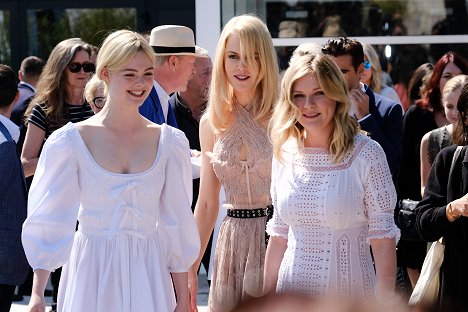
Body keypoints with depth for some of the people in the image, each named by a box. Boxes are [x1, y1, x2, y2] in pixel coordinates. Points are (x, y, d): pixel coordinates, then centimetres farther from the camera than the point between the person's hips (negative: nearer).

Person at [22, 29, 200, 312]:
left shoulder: (169, 141, 2)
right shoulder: (71, 140, -4)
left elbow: (176, 223, 5)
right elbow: (49, 219, -4)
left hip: (149, 272, 2)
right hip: (92, 272, -1)